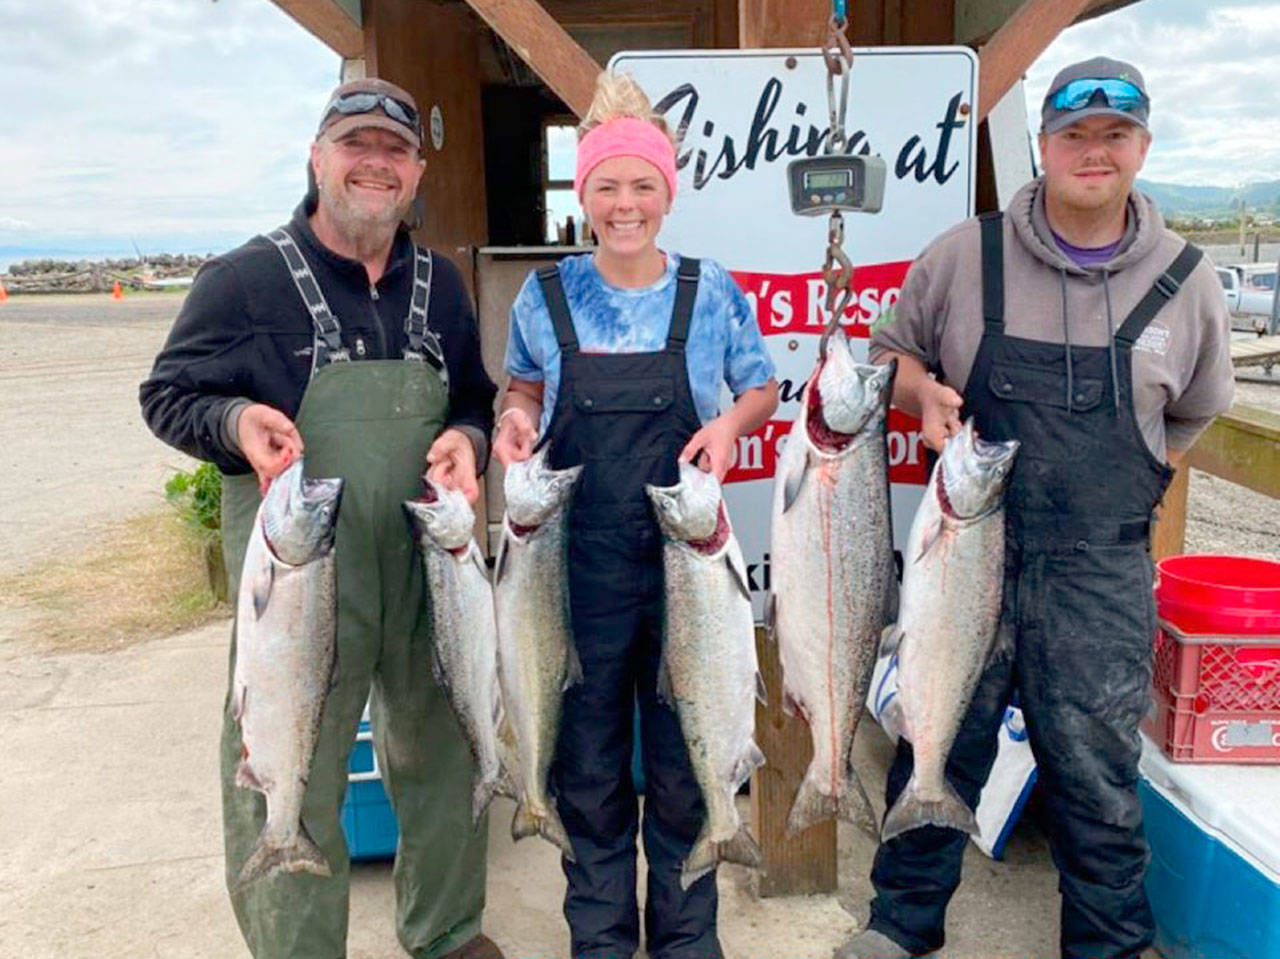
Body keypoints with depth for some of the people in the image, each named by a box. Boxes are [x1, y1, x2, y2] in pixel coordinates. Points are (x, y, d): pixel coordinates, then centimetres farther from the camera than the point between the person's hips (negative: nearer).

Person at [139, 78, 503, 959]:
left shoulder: (440, 284, 11)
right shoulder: (245, 279, -3)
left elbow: (478, 400, 20)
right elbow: (169, 395, 2)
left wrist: (467, 439, -3)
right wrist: (235, 421, -19)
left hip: (427, 564, 5)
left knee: (441, 752, 17)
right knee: (289, 776, 3)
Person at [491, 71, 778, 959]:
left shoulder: (713, 291, -1)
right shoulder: (545, 296, 1)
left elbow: (763, 387, 11)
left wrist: (730, 424, -11)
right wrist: (514, 419, -7)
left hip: (686, 553, 0)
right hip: (580, 557, 1)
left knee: (684, 758, 10)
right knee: (589, 761, 11)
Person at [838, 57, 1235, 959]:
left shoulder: (1185, 279, 4)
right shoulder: (965, 253, -1)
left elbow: (1193, 418, 17)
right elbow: (893, 351, 10)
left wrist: (1116, 490, 9)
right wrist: (923, 392, -11)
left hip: (1101, 576, 1)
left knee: (1097, 774, 11)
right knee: (937, 746, 12)